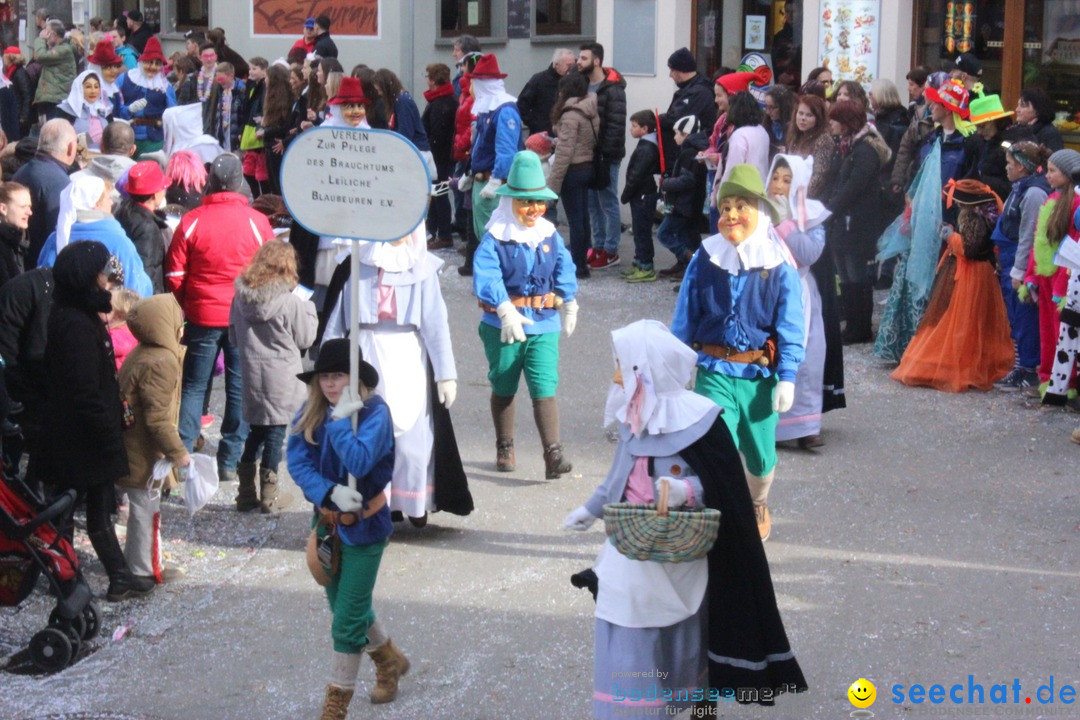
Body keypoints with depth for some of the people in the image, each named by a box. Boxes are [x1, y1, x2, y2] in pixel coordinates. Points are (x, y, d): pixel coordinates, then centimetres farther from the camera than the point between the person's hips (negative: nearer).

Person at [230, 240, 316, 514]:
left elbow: (234, 336, 9)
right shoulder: (290, 301, -15)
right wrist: (309, 308, 8)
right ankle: (269, 496, 10)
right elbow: (305, 339, -5)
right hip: (281, 378, -4)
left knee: (255, 431, 16)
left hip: (251, 374, 4)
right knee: (276, 432, 5)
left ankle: (246, 492, 19)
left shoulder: (241, 296, -1)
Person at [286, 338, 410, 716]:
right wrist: (331, 492, -24)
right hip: (327, 521, 6)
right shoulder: (310, 413, -3)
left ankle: (336, 705, 12)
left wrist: (341, 419, -29)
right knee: (349, 607, 21)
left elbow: (359, 462, -30)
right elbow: (297, 463, -11)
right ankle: (390, 660, 47)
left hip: (363, 525, -6)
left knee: (346, 620, -1)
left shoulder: (375, 412, -18)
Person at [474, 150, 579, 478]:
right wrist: (506, 310, -34)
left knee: (544, 388, -9)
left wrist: (569, 303, 13)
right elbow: (486, 276, -22)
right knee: (504, 388, 13)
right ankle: (505, 448, 30)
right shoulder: (494, 239, -10)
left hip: (544, 325, 2)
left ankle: (553, 455, -14)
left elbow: (564, 270, 13)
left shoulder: (550, 236, 5)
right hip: (502, 326, -2)